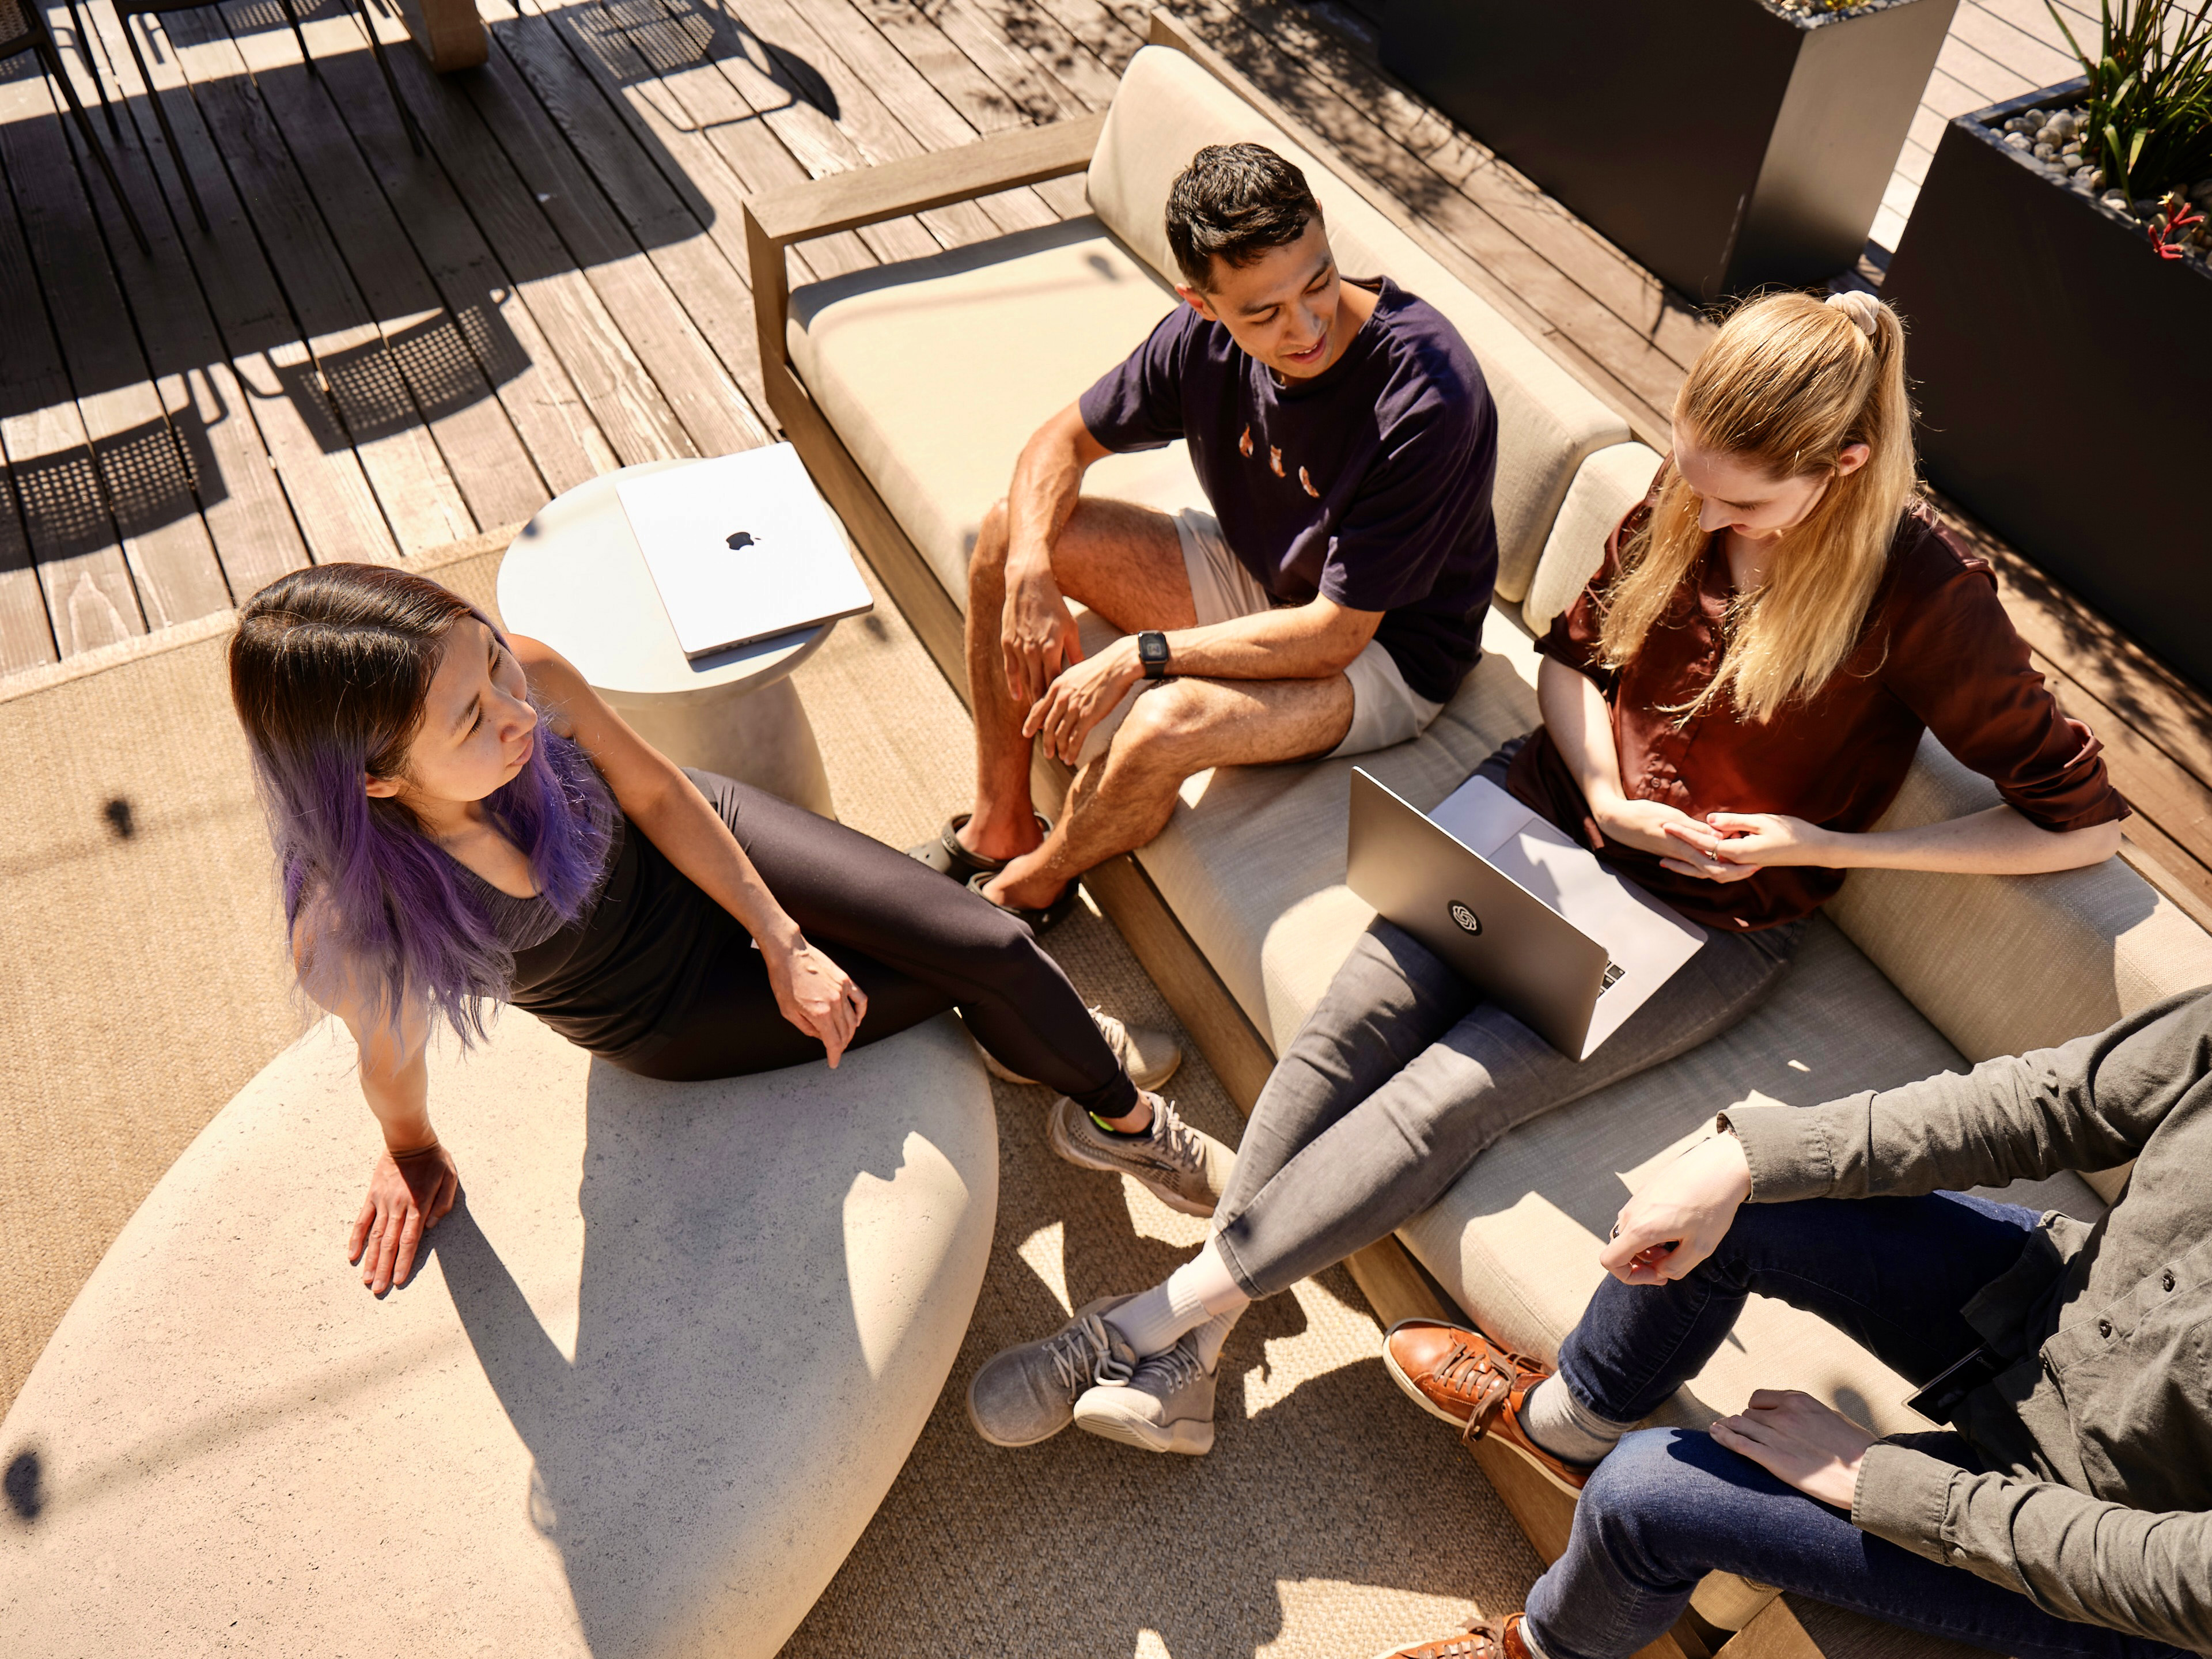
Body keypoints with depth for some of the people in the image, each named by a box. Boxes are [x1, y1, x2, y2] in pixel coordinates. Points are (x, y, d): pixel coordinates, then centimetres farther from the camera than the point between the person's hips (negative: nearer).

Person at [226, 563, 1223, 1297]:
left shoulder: (528, 678, -32)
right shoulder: (351, 936, -38)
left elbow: (659, 797, -13)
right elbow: (391, 1065, -14)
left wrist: (786, 942, -11)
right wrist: (411, 1150, 7)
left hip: (705, 850, 2)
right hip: (663, 1017, -2)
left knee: (993, 949, -4)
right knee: (969, 991, -3)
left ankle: (1125, 1109, 29)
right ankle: (1054, 1050, 34)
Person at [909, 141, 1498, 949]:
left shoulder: (1425, 397, -33)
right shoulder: (1203, 335, -15)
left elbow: (1332, 636, -30)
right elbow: (1065, 440, -1)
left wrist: (1139, 656, -28)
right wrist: (1029, 576, -19)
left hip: (1385, 648, -6)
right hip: (1257, 578, 7)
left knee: (1163, 727, -34)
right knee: (1007, 533, -5)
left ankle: (1032, 886, 1)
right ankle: (999, 826, 6)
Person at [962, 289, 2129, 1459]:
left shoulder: (1924, 598, -18)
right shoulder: (1681, 495, -4)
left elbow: (2080, 820, -12)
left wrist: (1816, 845, -16)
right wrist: (1606, 794, -9)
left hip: (1709, 920, -4)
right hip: (1558, 803, 5)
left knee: (1450, 1096, -21)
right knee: (1351, 1020, -17)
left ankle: (1160, 1315, -12)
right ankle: (1187, 1357, -13)